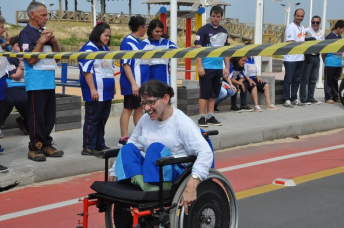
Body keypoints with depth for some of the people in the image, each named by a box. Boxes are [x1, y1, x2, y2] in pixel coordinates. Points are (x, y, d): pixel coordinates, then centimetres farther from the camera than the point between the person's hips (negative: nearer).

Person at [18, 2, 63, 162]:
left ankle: (46, 145, 18)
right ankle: (34, 148, 2)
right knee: (37, 116, -5)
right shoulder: (26, 34, -8)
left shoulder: (44, 32, 15)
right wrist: (41, 42, -15)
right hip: (36, 81, -8)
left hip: (49, 80, 8)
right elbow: (31, 59, -15)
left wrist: (53, 41, 1)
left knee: (50, 115, 10)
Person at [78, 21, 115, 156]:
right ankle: (88, 147, 0)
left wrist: (113, 86, 24)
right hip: (95, 92, -9)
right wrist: (92, 89, -21)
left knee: (103, 119, 13)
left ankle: (100, 145, 21)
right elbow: (87, 71, -17)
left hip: (107, 92, 9)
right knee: (92, 119, -5)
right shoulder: (89, 49, -11)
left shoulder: (105, 49, 17)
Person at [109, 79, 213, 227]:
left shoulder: (181, 122, -12)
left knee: (156, 148, -30)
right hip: (150, 171, 6)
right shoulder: (146, 119, 7)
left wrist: (192, 184, -38)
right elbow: (132, 145, 18)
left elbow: (206, 152, -24)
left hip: (175, 175, -6)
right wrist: (114, 173, 9)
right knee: (128, 148, -16)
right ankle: (140, 182, -38)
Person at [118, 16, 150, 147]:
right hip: (132, 84, -8)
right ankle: (123, 139, 3)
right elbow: (126, 65, -17)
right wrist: (133, 83, -22)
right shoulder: (128, 42, -13)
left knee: (139, 108, 11)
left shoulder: (140, 43, 13)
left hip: (142, 82, 8)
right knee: (128, 109, -2)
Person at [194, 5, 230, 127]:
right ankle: (202, 117, 2)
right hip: (206, 68, -5)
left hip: (219, 68, 5)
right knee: (204, 93, -3)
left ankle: (210, 116, 17)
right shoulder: (203, 30, -5)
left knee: (214, 94, 10)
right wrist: (200, 66, -15)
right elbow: (198, 48, -9)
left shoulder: (224, 32, 12)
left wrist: (227, 67, 10)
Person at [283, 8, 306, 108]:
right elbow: (291, 43, -17)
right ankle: (287, 100, 3)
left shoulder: (302, 28, 17)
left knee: (297, 80, 12)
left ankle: (294, 99, 19)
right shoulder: (291, 27, -9)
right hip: (291, 58, -8)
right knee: (288, 80, -2)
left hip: (300, 58, 8)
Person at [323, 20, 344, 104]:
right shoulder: (329, 37, -10)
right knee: (328, 80, 0)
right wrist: (325, 61, -2)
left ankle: (335, 97, 18)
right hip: (330, 64, -7)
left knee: (335, 80, 13)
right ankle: (328, 98, 4)